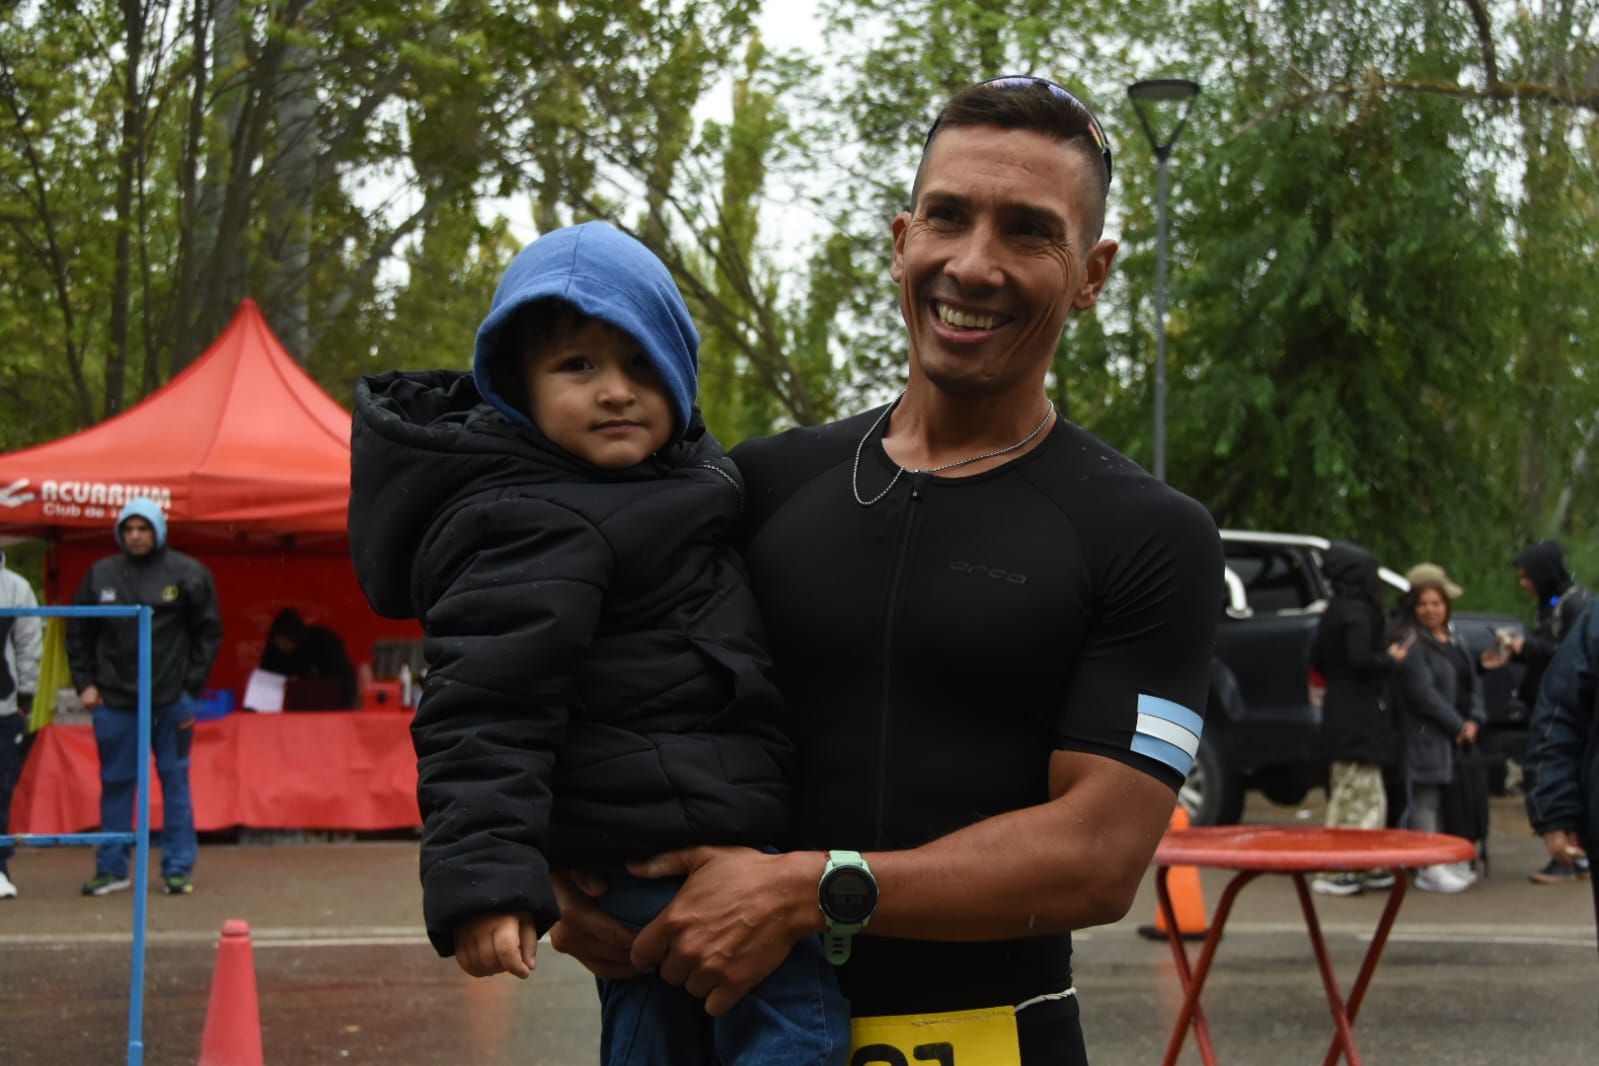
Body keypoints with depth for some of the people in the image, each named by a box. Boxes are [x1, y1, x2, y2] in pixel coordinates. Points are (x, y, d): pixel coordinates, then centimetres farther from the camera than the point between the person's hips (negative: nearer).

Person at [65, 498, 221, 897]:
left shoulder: (187, 574, -2)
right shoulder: (101, 575, 4)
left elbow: (208, 632, 2)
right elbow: (78, 632, 12)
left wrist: (191, 685, -3)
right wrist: (85, 683, 4)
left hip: (171, 699, -2)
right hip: (115, 700, 2)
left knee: (175, 781, 4)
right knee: (115, 782, 7)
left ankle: (179, 868, 10)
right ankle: (111, 868, 15)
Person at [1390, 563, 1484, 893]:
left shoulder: (1454, 640, 18)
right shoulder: (1411, 643, -9)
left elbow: (1472, 683, 17)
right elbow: (1423, 692, -16)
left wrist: (1474, 720, -1)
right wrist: (1457, 726, -14)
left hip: (1458, 735, 8)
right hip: (1426, 737, -8)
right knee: (1427, 798, -7)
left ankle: (1445, 862, 19)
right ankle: (1428, 869, -7)